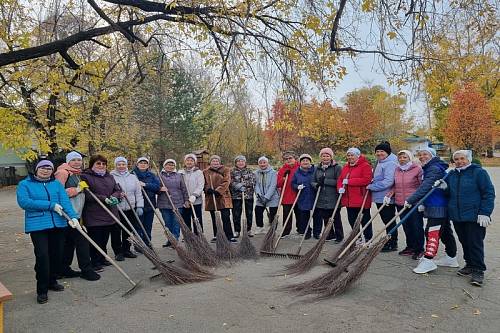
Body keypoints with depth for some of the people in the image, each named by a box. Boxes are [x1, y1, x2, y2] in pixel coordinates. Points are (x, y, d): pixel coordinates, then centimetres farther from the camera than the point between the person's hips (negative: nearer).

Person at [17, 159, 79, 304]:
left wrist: (73, 216, -19)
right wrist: (50, 205, -17)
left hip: (58, 224, 4)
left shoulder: (57, 184, 10)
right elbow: (24, 202, -13)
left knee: (57, 254, 11)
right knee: (42, 256, -8)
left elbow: (65, 201, -2)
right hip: (37, 225, -4)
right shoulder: (25, 184, 2)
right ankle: (42, 290, 4)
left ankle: (52, 281, 31)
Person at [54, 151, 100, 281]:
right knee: (81, 240, -7)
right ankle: (86, 269, 1)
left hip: (76, 213, 9)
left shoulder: (78, 174, 17)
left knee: (69, 241, 14)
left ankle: (65, 269, 24)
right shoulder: (63, 173, -11)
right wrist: (76, 189, -20)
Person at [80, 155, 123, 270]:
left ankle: (102, 259, 28)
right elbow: (87, 195, -16)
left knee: (104, 239, 15)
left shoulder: (110, 177, 15)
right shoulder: (85, 177, -6)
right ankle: (95, 262, 11)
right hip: (93, 215, -6)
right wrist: (104, 198, -21)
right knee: (95, 240, 0)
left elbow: (117, 190, 12)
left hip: (109, 214, 6)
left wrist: (114, 197, -11)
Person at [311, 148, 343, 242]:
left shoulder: (337, 167, -3)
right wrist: (316, 185, -10)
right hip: (321, 199, 5)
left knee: (336, 218, 4)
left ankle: (339, 236, 18)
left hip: (333, 198, -5)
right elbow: (313, 181, 13)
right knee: (325, 218, 12)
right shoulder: (318, 168, 13)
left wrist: (325, 181, -18)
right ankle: (330, 235, 26)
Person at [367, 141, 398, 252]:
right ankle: (390, 243, 27)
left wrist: (371, 186, -19)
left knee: (389, 221, 1)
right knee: (387, 221, 17)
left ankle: (392, 244, 11)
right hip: (379, 197, 10)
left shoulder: (390, 164, -16)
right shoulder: (380, 162, 16)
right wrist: (372, 183, 6)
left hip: (386, 198, -10)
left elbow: (388, 182, -25)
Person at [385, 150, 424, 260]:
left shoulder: (417, 169, -7)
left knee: (417, 226, 2)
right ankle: (410, 247, 26)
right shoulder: (397, 170, 10)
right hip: (400, 204, 5)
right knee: (406, 226, 13)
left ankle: (419, 249, 13)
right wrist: (389, 195, 3)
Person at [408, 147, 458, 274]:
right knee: (445, 232, 18)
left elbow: (425, 187, -28)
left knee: (432, 232, -10)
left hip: (437, 207, -11)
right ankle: (451, 258, 30)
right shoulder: (428, 169, 16)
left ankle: (428, 260, -9)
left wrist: (411, 200, -30)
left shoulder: (434, 169, -17)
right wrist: (422, 203, 16)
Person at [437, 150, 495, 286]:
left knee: (475, 243, -2)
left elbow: (489, 193, -7)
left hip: (474, 217, -6)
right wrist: (444, 187, -2)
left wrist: (485, 213, -14)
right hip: (457, 216, 6)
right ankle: (470, 265, 27)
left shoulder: (479, 172, -5)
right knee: (464, 242, 14)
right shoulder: (452, 174, 12)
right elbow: (450, 193, 21)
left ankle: (478, 271, 7)